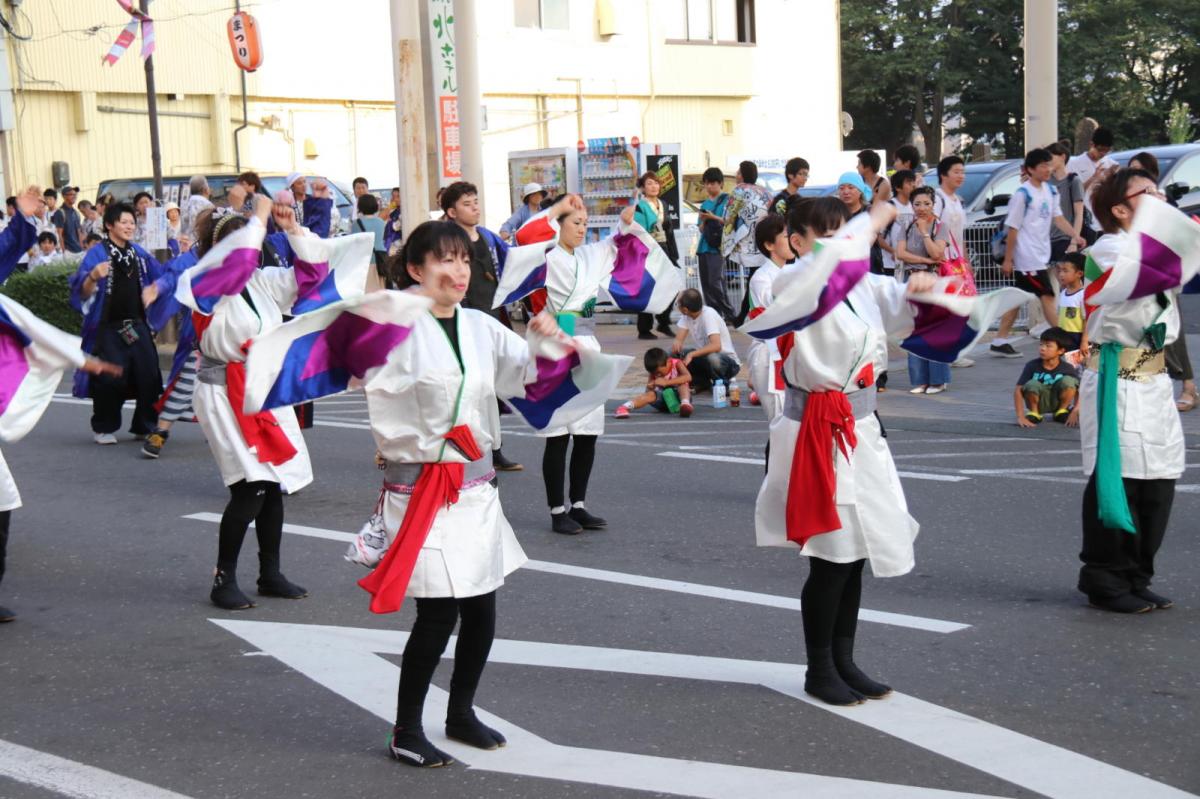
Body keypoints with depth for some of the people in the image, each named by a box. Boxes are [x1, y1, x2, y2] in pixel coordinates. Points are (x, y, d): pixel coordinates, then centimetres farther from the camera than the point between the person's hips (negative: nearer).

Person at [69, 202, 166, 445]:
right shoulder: (97, 253, -8)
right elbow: (82, 293, -15)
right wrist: (93, 277, -35)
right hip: (109, 329, -5)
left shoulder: (139, 253, 10)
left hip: (137, 326, 5)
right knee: (110, 380, -8)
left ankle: (145, 426, 15)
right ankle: (103, 428, 12)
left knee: (149, 377, 0)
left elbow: (164, 277, 21)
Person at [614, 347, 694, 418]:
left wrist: (666, 382, -39)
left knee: (683, 384, -29)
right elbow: (648, 391, -3)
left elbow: (688, 377, -33)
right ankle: (625, 407, -45)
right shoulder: (654, 371, -3)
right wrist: (649, 387, -28)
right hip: (663, 398, 2)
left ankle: (685, 404, -53)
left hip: (678, 396, -2)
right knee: (651, 394, -28)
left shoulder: (677, 364, -14)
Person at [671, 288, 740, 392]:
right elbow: (679, 339, -9)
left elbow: (716, 346, -37)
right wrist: (676, 344, -33)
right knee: (674, 353, -11)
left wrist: (691, 354, -40)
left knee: (712, 358, -40)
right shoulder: (686, 316, -2)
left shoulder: (708, 315, -25)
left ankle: (723, 384, -9)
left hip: (727, 360, -7)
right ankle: (701, 383, 5)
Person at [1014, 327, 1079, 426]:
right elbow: (1018, 391, -20)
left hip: (1057, 402, 1)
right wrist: (1021, 417, -29)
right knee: (1032, 384, -31)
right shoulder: (1032, 366, -17)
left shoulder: (1067, 369, -15)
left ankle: (1061, 412, -1)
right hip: (1039, 403, -1)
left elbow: (1078, 391, -8)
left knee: (1068, 381, -25)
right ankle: (1034, 413, -3)